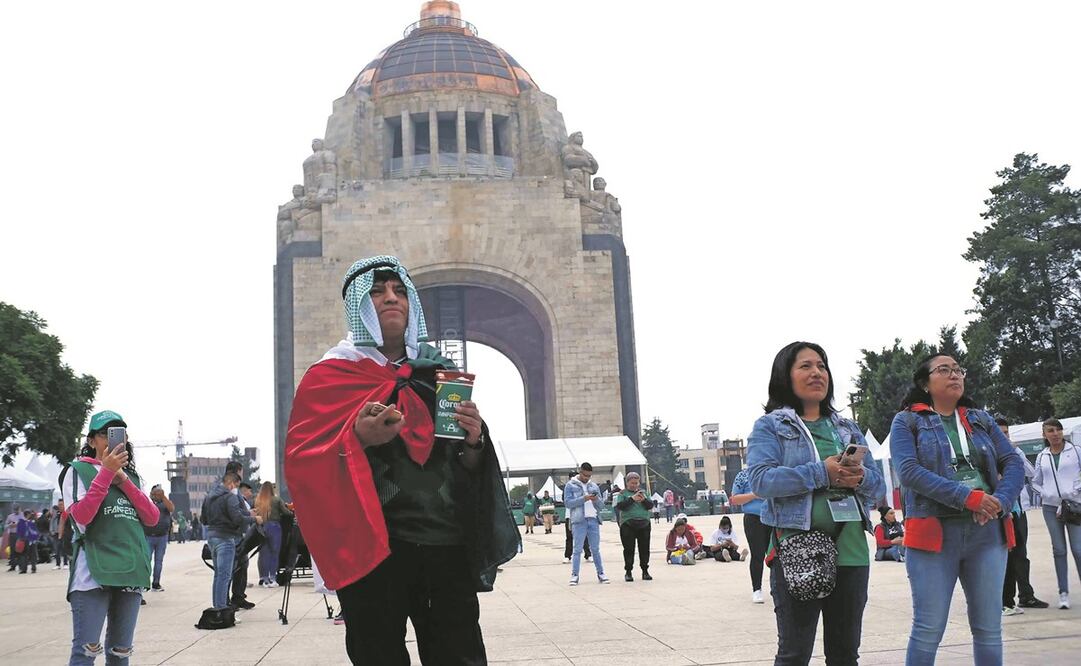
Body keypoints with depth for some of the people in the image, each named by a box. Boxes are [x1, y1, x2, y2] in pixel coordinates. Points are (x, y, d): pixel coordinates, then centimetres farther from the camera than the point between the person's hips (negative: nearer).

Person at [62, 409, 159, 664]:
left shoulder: (132, 476, 18)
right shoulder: (78, 470, 3)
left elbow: (153, 518, 5)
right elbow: (80, 516, -14)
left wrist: (123, 481, -3)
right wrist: (107, 472, -16)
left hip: (131, 572, 5)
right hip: (93, 572, -5)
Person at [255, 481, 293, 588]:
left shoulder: (258, 501, 2)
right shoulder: (276, 500, -4)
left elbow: (255, 514, 1)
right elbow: (285, 512, -1)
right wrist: (292, 513, 17)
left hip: (262, 527, 3)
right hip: (274, 526, -2)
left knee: (263, 554, 10)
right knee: (274, 553, 6)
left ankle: (263, 578, 14)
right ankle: (272, 578, 5)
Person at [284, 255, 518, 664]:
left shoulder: (439, 373, 16)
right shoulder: (329, 377, 5)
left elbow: (469, 468, 16)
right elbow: (301, 464, -4)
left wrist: (473, 442, -5)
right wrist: (357, 440, -20)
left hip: (448, 546, 3)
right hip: (372, 549, -3)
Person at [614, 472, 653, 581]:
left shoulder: (643, 492, 14)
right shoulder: (623, 493, 5)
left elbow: (650, 505, 7)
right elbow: (620, 506, -10)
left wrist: (644, 499, -13)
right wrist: (632, 498, -19)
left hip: (644, 524, 3)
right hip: (628, 525, -3)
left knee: (644, 548, 4)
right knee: (629, 549, -1)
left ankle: (645, 571, 13)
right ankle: (628, 572, 6)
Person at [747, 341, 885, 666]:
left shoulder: (848, 429, 18)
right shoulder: (770, 426, 2)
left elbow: (879, 484, 13)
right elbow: (760, 480, -13)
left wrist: (861, 477, -11)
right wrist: (821, 473, -20)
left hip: (850, 551, 5)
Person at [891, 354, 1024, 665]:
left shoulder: (981, 419, 17)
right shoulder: (907, 421, 4)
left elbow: (1013, 463, 8)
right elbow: (908, 471, -11)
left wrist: (1000, 502, -12)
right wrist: (968, 497, -19)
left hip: (987, 532, 4)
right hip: (934, 533, -4)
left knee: (989, 629, 8)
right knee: (928, 630, -2)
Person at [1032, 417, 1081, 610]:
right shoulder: (1041, 457, 10)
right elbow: (1036, 482, 15)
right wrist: (1046, 494, -1)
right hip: (1051, 507, 3)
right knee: (1059, 549, 4)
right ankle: (1063, 593, 9)